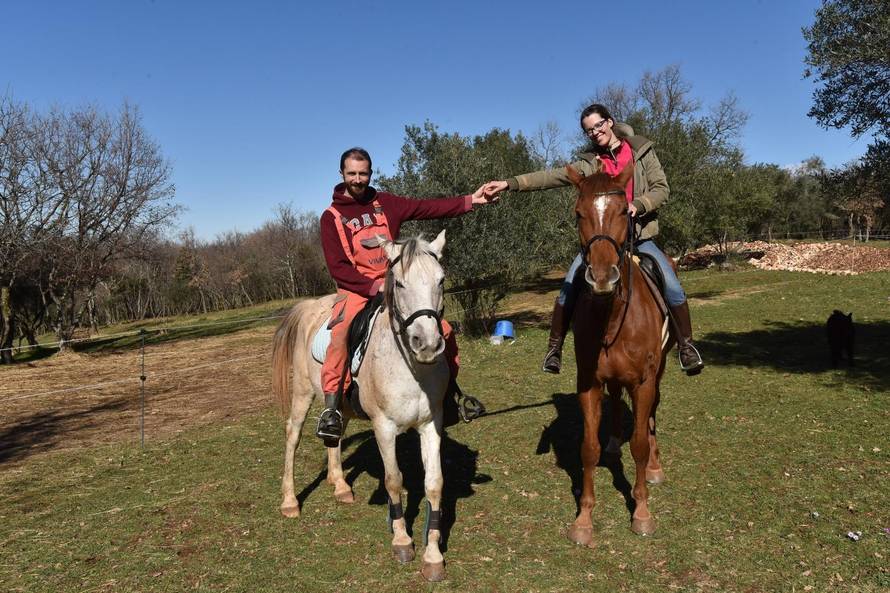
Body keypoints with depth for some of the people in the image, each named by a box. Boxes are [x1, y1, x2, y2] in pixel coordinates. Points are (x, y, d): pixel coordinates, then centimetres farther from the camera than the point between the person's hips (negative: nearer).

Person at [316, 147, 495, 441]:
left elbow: (428, 208, 0)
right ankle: (331, 408, -28)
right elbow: (337, 267, -7)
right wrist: (373, 286, -19)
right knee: (341, 334, -34)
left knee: (443, 330, -4)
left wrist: (470, 200, -10)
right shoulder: (331, 217, -1)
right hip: (356, 289, -4)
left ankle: (450, 387, 17)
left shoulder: (386, 203, 8)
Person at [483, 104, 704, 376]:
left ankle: (686, 346, 5)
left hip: (640, 236, 0)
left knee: (673, 289, -16)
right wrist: (509, 183, -18)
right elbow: (550, 177, -7)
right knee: (569, 289, -16)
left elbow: (661, 188, 0)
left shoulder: (642, 151, 2)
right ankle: (554, 349, -2)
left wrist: (638, 204, -21)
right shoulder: (588, 163, 3)